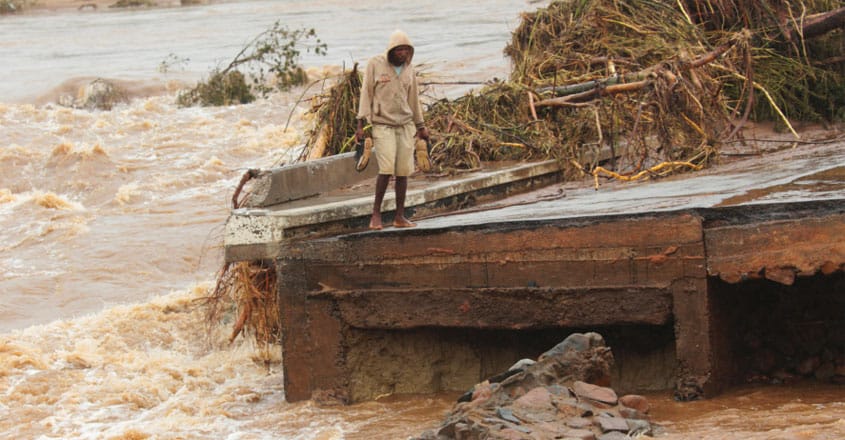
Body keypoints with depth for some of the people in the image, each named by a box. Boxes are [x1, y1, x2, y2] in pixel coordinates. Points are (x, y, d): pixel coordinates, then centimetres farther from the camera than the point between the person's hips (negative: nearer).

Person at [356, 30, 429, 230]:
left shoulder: (409, 69, 8)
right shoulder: (375, 64, -4)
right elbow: (366, 94, -2)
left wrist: (421, 127, 20)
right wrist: (361, 124, -7)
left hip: (405, 124, 4)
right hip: (382, 124, -4)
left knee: (403, 170, -2)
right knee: (386, 168, -15)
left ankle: (400, 216, 4)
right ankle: (376, 213, -3)